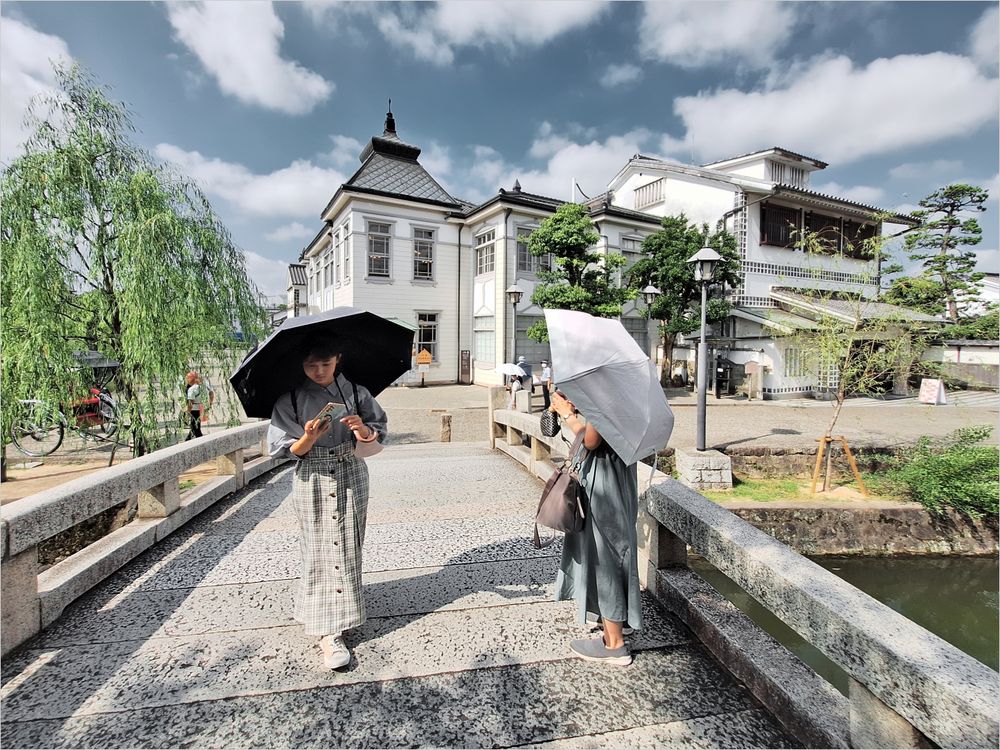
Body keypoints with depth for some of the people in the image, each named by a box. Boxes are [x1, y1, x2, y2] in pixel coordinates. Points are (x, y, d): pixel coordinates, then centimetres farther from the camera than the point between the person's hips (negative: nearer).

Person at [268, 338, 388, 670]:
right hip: (313, 481, -2)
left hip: (352, 476, 2)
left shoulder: (355, 392, 0)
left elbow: (378, 432, 2)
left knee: (348, 546, 10)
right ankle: (329, 633, 6)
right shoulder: (290, 399, -3)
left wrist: (362, 429, -20)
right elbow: (285, 450, -4)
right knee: (321, 551, -1)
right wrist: (309, 438, -25)